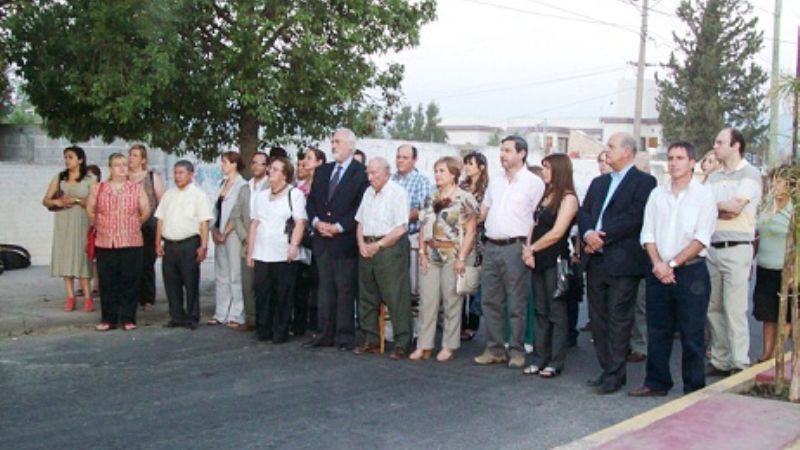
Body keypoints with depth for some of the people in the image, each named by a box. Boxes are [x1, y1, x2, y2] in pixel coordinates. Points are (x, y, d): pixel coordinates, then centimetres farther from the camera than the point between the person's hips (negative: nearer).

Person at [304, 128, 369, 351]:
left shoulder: (361, 173, -6)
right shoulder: (322, 171, 15)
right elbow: (311, 201, 14)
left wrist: (338, 227, -15)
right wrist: (317, 222, -4)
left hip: (345, 240, -6)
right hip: (322, 240, 6)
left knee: (346, 290, 0)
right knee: (325, 288, 10)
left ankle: (345, 336, 7)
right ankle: (325, 334, 16)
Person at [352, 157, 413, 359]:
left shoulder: (397, 193, -8)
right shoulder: (368, 193, 16)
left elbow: (400, 229, -14)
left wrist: (377, 246, -11)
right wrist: (362, 244, 1)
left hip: (389, 248, -8)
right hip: (367, 249, 8)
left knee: (396, 298, -7)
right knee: (367, 297, 11)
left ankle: (402, 344, -2)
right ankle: (371, 341, 20)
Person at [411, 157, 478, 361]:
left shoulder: (465, 198, -6)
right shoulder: (431, 198, 12)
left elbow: (470, 231, -9)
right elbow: (424, 227, 15)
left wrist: (461, 258, -15)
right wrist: (422, 252, 5)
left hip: (453, 256, -5)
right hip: (432, 256, 5)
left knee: (452, 302, 3)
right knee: (428, 301, 3)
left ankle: (449, 346, 13)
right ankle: (424, 346, 9)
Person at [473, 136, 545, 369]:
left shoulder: (533, 182, -4)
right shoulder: (495, 180, 15)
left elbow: (539, 218, -4)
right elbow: (483, 210, 21)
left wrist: (529, 247, -8)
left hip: (514, 247, -6)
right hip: (491, 246, 6)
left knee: (516, 303, 0)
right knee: (491, 301, 9)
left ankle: (517, 350, 9)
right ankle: (495, 349, 17)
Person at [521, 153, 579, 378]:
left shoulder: (568, 198, -9)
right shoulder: (546, 195, 15)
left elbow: (556, 233, -16)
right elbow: (535, 225, 11)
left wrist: (532, 249, -7)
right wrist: (528, 250, -4)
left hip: (555, 261, -7)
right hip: (538, 261, 8)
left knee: (556, 313, 0)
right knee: (540, 311, 10)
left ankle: (556, 362, 7)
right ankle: (539, 358, 16)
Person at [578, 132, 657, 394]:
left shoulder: (644, 182, -3)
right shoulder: (598, 183, 19)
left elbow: (634, 217, -14)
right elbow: (583, 212, 11)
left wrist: (602, 237, -15)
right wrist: (588, 233, -10)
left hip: (622, 263, -7)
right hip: (595, 261, 7)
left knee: (618, 321, -3)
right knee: (598, 319, 10)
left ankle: (615, 375, 4)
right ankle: (606, 370, 20)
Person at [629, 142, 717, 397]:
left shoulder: (703, 196, -3)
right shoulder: (657, 194, 10)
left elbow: (701, 239, -10)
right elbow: (647, 233, 6)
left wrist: (673, 264, -14)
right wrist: (658, 263, -9)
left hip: (690, 271, -4)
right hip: (659, 271, 4)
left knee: (692, 334, 1)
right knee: (657, 331, 9)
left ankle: (694, 388, 11)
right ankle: (656, 383, 20)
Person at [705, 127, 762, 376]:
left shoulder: (750, 174, -2)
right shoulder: (713, 178, 17)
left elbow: (736, 206, -14)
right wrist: (725, 209, -9)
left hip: (736, 249, -6)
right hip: (712, 248, 6)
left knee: (734, 310, -7)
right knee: (714, 308, 8)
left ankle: (739, 364, -1)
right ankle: (720, 361, 16)